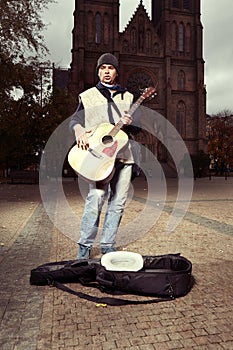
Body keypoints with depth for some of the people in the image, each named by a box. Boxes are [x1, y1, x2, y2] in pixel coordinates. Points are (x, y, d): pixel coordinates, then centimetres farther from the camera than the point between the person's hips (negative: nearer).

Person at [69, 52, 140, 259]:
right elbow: (75, 119, 7)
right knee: (96, 198, -17)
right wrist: (79, 130, -16)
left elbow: (138, 127, 16)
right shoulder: (88, 96, 13)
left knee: (118, 202, 3)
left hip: (124, 155, 4)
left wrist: (129, 123, -7)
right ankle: (85, 246, -1)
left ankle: (107, 245, 16)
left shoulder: (127, 97, 20)